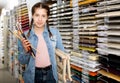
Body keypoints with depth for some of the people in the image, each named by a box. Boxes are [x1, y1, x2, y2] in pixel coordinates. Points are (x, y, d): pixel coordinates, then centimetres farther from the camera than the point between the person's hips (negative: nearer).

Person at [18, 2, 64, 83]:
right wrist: (25, 51, -17)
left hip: (50, 74, 0)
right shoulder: (24, 36, -5)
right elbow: (22, 61, 0)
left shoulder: (55, 32, -7)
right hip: (33, 75, 0)